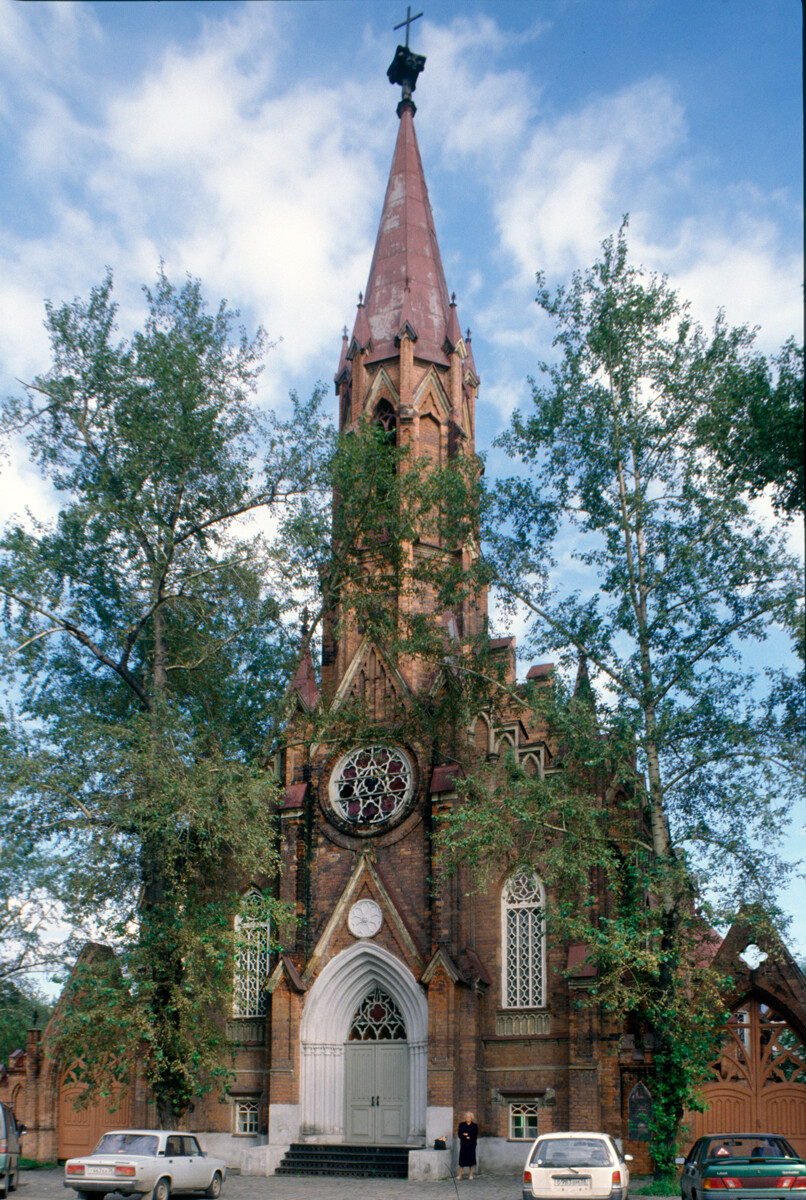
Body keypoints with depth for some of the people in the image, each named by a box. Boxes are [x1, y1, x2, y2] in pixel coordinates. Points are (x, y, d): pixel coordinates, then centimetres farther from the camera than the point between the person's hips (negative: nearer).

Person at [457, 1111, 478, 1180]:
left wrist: (466, 1134, -12)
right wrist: (467, 1137, -15)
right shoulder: (461, 1125, 3)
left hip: (471, 1145, 0)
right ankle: (460, 1175, 5)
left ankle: (471, 1175, 10)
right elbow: (459, 1135, -6)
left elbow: (475, 1135, -10)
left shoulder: (475, 1126, 3)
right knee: (462, 1159, -3)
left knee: (471, 1159, 0)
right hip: (463, 1145, 0)